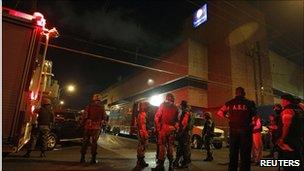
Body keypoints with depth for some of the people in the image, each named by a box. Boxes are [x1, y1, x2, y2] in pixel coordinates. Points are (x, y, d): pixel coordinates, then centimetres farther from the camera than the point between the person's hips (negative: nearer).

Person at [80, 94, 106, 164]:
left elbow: (85, 116, -5)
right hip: (97, 127, 0)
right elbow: (104, 117, 2)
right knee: (94, 142, 7)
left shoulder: (89, 106, -2)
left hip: (88, 126, 0)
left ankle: (82, 158, 16)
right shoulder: (102, 107, -1)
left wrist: (84, 123, 10)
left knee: (85, 141, 12)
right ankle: (93, 159, 7)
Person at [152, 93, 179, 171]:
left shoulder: (163, 105, 0)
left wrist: (158, 127, -1)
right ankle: (171, 164, 16)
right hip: (171, 129, 4)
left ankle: (160, 165, 0)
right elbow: (177, 120, 7)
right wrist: (175, 128, 14)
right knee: (170, 146, 11)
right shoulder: (175, 108, 10)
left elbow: (157, 117, -6)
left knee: (162, 146, -1)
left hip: (163, 128, -3)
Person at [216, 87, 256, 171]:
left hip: (233, 130, 1)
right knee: (245, 154, 5)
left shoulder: (230, 103, 4)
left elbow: (219, 113, 3)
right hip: (246, 130, -1)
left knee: (233, 153, 11)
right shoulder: (249, 103, 2)